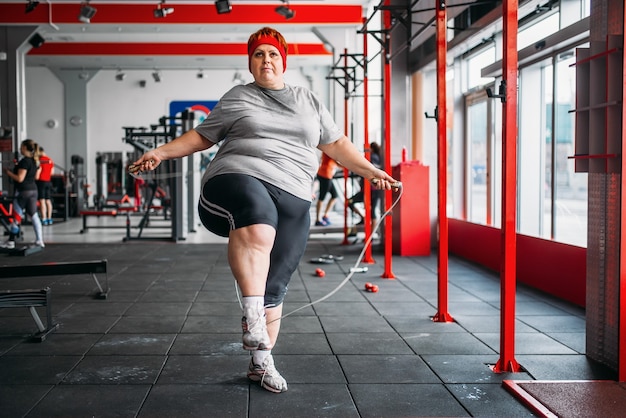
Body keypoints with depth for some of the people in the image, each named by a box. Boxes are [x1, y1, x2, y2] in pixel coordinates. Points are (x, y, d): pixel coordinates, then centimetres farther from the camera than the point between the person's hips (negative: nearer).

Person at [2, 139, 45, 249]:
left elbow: (20, 178, -19)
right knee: (34, 215, 9)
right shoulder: (35, 161, 9)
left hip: (22, 191, -8)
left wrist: (8, 172, -8)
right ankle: (39, 240, 7)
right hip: (33, 190, 8)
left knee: (16, 217, 0)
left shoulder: (24, 161, -16)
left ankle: (10, 242, 8)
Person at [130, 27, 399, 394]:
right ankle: (252, 316, -33)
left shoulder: (309, 101, 23)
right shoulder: (236, 98, 17)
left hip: (292, 201, 3)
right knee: (257, 228, -40)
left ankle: (262, 362, 16)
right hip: (238, 179, -3)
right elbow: (202, 136, 20)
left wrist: (371, 171, 19)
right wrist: (161, 153, 9)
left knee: (274, 286, 0)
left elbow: (336, 144, 26)